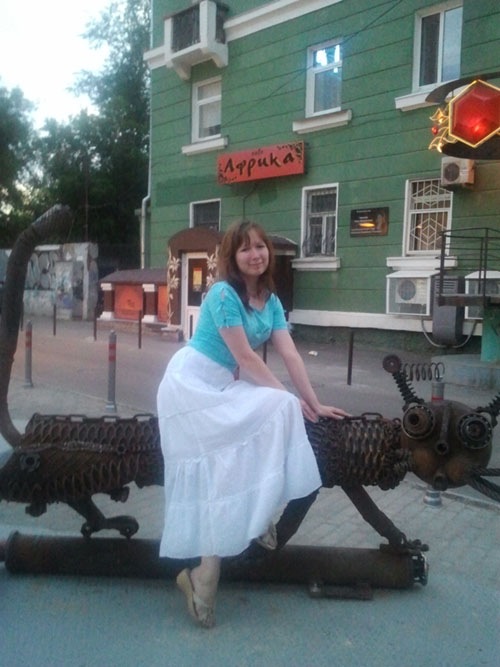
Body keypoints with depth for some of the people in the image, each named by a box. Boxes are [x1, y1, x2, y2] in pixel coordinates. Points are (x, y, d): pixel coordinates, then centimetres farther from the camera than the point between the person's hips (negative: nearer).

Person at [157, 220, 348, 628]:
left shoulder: (271, 300, 8)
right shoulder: (222, 293, -15)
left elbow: (290, 355, 3)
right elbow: (245, 356, -18)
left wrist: (314, 404, -2)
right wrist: (287, 396, -14)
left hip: (225, 387, 8)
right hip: (192, 383, -8)